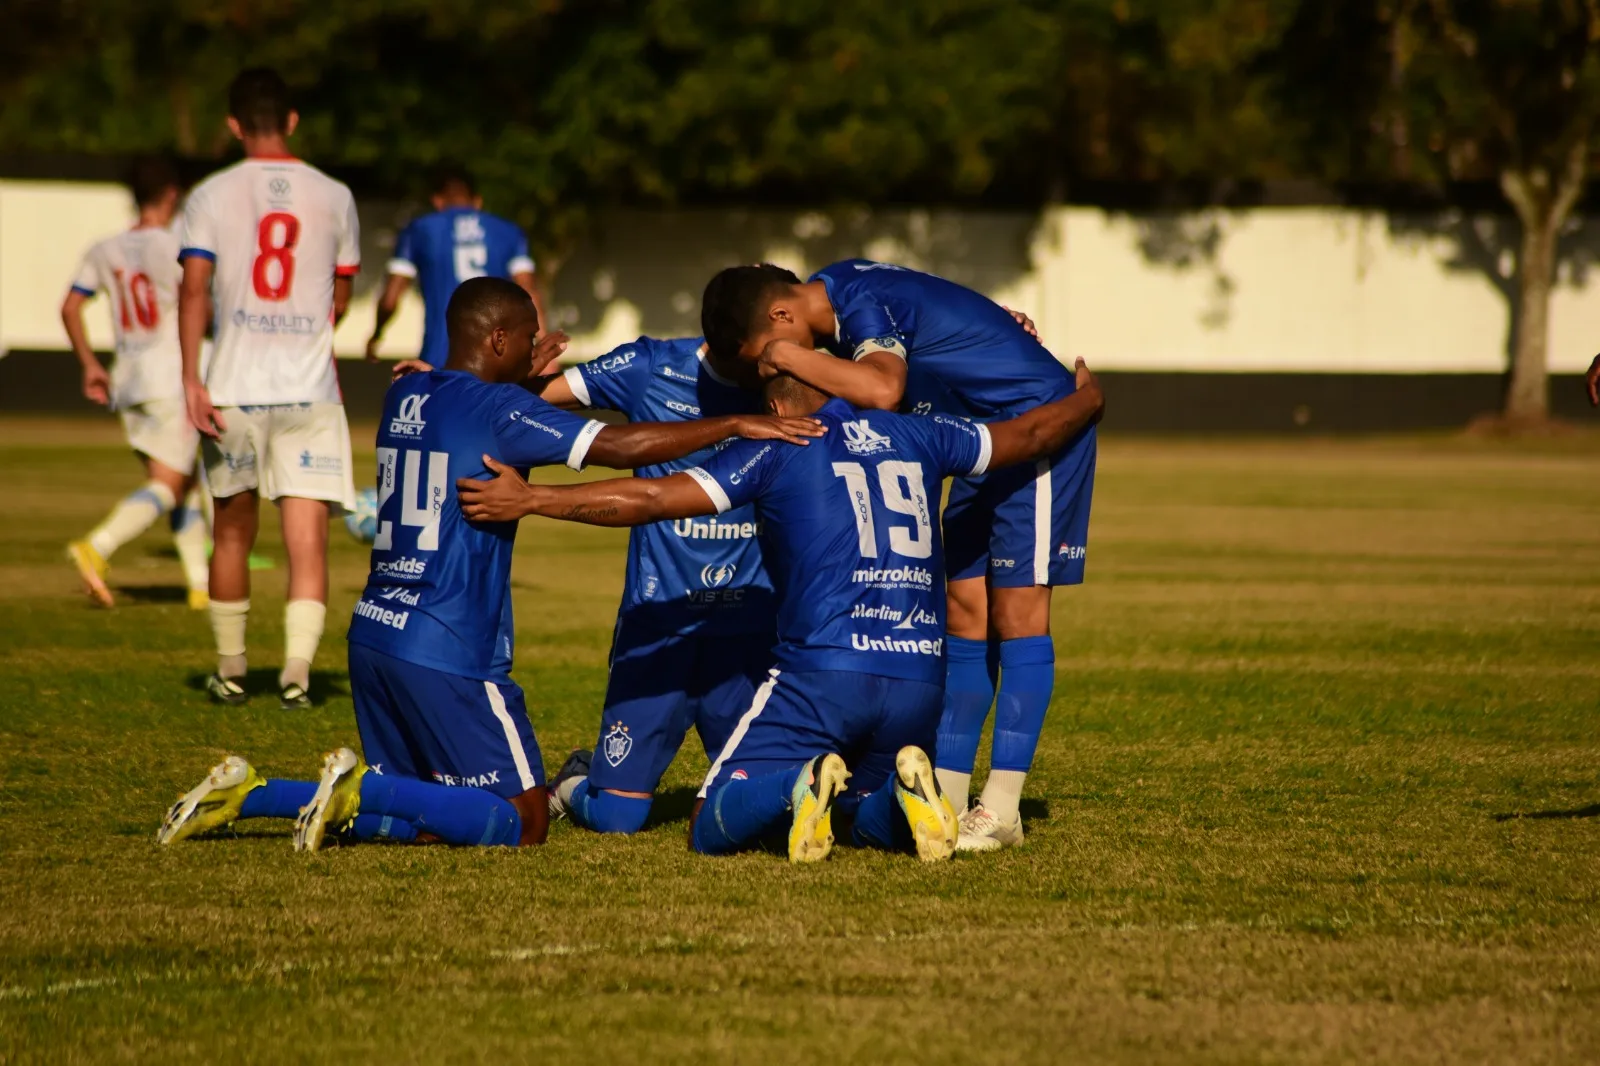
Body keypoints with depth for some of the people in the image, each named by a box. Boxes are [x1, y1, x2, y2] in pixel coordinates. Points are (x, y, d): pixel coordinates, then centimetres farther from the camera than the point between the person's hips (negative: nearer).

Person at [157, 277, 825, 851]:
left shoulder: (406, 397, 12)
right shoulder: (499, 411, -11)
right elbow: (620, 446, -17)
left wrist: (517, 381, 31)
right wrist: (734, 425, -12)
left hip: (372, 635, 8)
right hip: (447, 654, -8)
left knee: (413, 812, 17)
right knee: (523, 822, -1)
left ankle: (249, 794, 3)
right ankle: (363, 789, -16)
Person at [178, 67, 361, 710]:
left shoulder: (212, 196, 0)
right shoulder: (333, 198, 5)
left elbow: (194, 288, -11)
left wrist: (191, 378, -12)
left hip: (234, 389, 0)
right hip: (310, 390, 0)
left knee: (232, 532, 16)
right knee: (308, 538, -4)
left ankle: (230, 671, 24)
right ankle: (297, 668, -20)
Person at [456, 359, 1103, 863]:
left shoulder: (779, 449, 3)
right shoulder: (916, 438, 16)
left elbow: (652, 499, -4)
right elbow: (1032, 434, 31)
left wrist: (529, 500, 2)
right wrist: (1087, 398, 53)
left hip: (823, 670, -4)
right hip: (921, 681, 4)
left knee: (713, 831, 4)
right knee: (871, 818, 28)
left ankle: (801, 783, -28)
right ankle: (906, 792, -8)